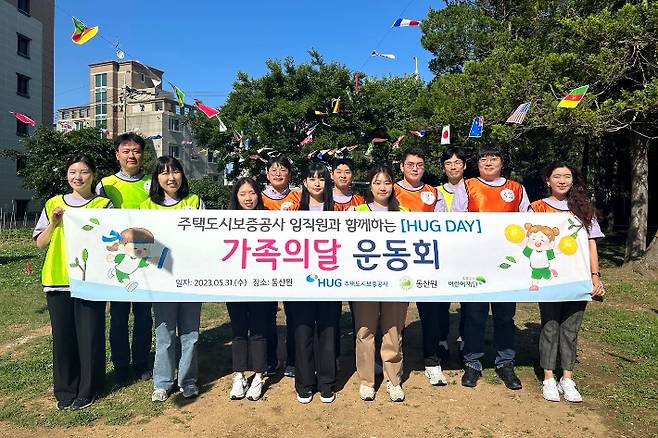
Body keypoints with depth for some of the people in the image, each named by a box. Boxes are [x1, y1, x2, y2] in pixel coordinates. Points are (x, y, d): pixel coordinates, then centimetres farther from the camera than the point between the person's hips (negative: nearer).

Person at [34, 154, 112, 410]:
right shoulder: (53, 204, 11)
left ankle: (87, 390, 19)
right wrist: (54, 223, -6)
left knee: (89, 335, 3)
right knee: (62, 335, 10)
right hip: (57, 279, 3)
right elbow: (40, 243, 10)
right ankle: (65, 389, 25)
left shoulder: (103, 205, 2)